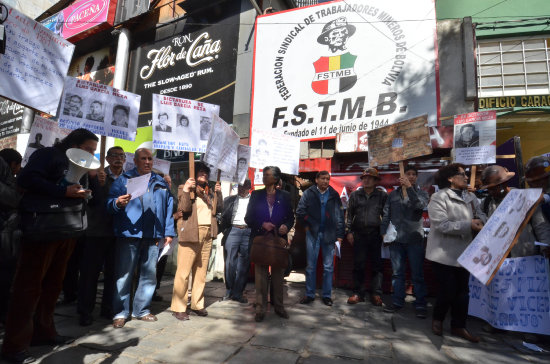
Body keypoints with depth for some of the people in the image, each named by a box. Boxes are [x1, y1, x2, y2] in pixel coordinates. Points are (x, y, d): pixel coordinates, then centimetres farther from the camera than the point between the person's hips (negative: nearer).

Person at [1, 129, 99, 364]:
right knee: (29, 285, -1)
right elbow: (27, 179, -19)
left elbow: (88, 200, 19)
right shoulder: (48, 155, -3)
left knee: (53, 284, 13)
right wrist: (64, 191, -23)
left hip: (67, 232, 8)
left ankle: (43, 332, 25)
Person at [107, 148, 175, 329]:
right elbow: (110, 203, -3)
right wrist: (117, 203, -27)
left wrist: (169, 232, 9)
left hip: (152, 237, 4)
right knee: (124, 275, 1)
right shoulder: (123, 179, 6)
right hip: (128, 235, -3)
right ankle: (120, 313, 16)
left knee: (149, 275, 10)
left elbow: (168, 209, 14)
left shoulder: (161, 182, 16)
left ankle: (141, 310, 25)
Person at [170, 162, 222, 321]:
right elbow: (185, 208, -9)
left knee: (201, 271, 9)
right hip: (191, 233, -5)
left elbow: (219, 208, 15)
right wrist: (186, 189, -17)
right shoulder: (184, 188, 5)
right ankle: (178, 308, 4)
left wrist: (218, 192, 7)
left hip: (207, 234, 6)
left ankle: (197, 304, 19)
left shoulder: (209, 191, 21)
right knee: (184, 272, -5)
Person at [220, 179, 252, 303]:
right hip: (232, 231, 1)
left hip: (248, 232, 0)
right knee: (230, 263, 2)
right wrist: (224, 230, 2)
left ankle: (237, 293, 13)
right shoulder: (229, 200, 15)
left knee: (244, 265, 2)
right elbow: (223, 216, 12)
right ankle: (229, 291, 17)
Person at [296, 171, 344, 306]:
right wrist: (307, 225, -2)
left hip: (329, 234, 1)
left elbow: (340, 216, 4)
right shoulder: (308, 193, 1)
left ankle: (327, 295, 21)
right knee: (311, 266, 7)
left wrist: (339, 235, -1)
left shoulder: (334, 195, 5)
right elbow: (299, 212, 0)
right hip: (313, 233, -1)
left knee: (328, 267, 7)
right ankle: (309, 294, 20)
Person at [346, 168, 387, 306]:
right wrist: (349, 231, 4)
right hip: (359, 234, 1)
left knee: (377, 264, 2)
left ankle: (376, 294, 13)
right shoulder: (355, 195, 10)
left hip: (375, 234, -1)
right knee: (358, 264, 4)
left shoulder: (382, 195, 6)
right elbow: (349, 214, 10)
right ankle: (358, 293, 14)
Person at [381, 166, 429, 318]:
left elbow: (420, 205, -18)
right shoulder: (393, 194, 11)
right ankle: (397, 301, 22)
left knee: (417, 274, 3)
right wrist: (384, 232, 3)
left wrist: (409, 187, -22)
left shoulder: (421, 193, 5)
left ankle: (420, 305, 15)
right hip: (396, 239, 3)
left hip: (414, 239, -2)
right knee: (397, 273, 10)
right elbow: (386, 215, 12)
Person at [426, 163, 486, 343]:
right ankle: (437, 320, 27)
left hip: (463, 252, 7)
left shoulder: (471, 197, 10)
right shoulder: (439, 198, -12)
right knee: (448, 290, 0)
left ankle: (458, 326, 29)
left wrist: (479, 220, -17)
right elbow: (441, 225, -21)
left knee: (462, 290, 13)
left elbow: (481, 214, 6)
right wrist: (468, 225, -24)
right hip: (444, 253, -6)